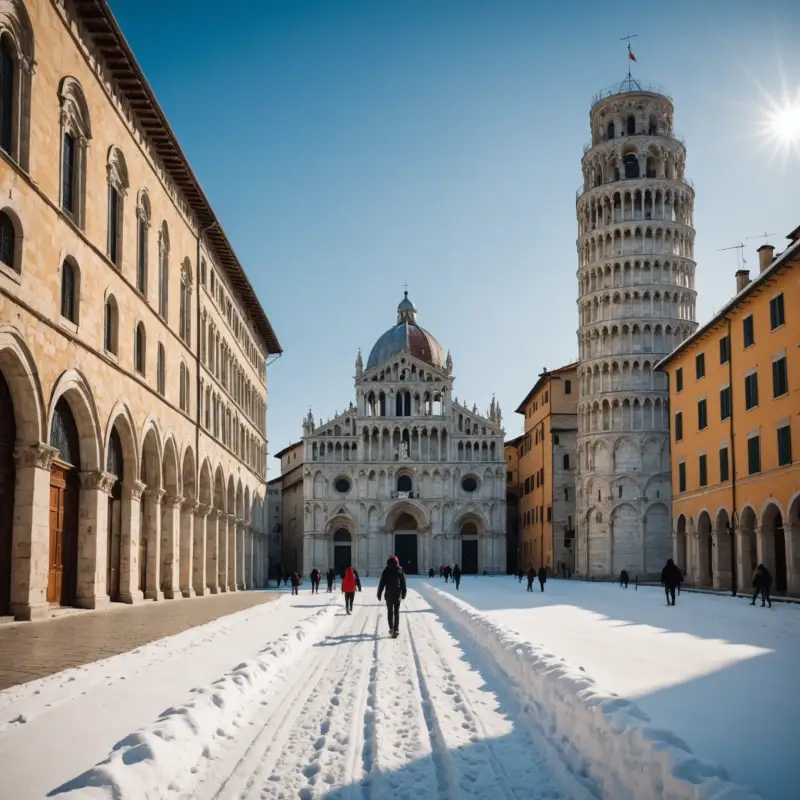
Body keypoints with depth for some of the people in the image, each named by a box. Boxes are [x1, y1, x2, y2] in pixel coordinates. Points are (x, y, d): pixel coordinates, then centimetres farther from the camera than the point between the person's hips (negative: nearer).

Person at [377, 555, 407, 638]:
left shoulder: (386, 571, -2)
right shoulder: (400, 571, 0)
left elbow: (381, 583, -4)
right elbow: (403, 583, 4)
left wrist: (379, 594, 1)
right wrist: (403, 593, 13)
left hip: (388, 594, 0)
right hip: (397, 594, 0)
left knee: (390, 612, 13)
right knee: (396, 612, 3)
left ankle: (391, 629, 14)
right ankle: (396, 630, -6)